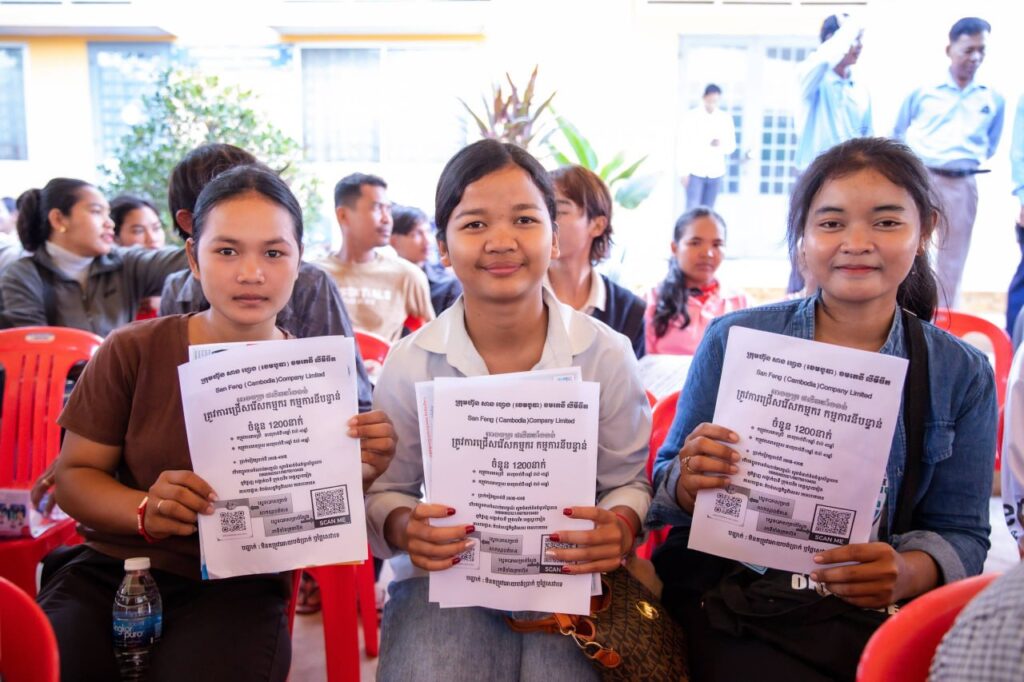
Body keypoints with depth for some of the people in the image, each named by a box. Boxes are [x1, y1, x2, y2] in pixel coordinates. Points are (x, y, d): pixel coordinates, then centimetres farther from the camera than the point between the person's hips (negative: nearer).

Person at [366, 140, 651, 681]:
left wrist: (620, 528, -17)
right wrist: (404, 528, -19)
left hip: (569, 576, 1)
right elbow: (384, 491, 4)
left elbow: (629, 479, 5)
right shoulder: (409, 364, -3)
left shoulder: (607, 355, -3)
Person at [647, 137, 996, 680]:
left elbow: (960, 532, 5)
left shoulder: (963, 374, 4)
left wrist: (910, 573, -17)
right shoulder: (732, 340, -1)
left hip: (874, 616, 3)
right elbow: (666, 482, 3)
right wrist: (687, 483, -20)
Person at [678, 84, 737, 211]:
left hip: (716, 173, 3)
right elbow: (683, 145, -5)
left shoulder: (725, 118, 2)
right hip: (695, 172, -3)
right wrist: (684, 171, -10)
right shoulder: (691, 116, -5)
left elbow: (731, 146, 5)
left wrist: (721, 145, -18)